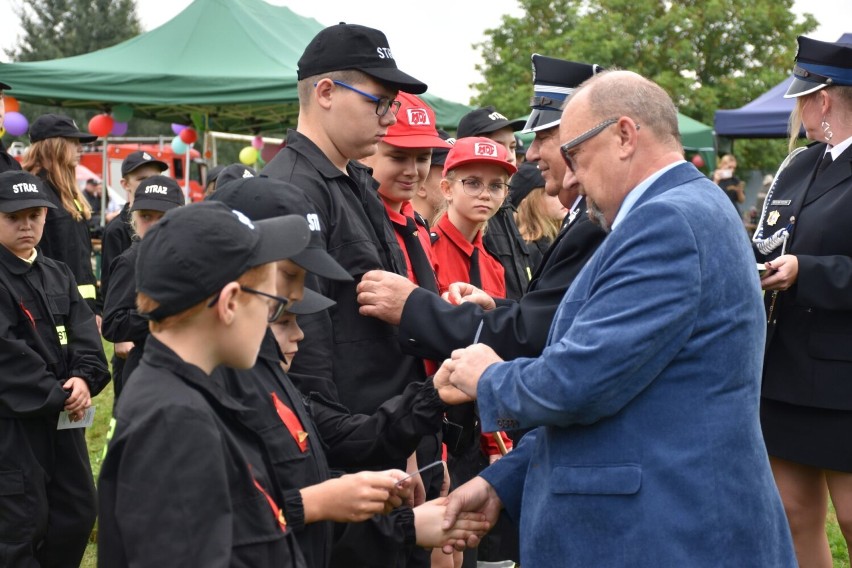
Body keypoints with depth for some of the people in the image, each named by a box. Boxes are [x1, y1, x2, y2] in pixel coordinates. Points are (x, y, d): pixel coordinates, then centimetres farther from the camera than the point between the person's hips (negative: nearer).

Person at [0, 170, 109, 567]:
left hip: (62, 415, 7)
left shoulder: (59, 275, 12)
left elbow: (84, 333, 3)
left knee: (77, 512, 13)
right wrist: (55, 396, -18)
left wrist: (84, 378, -16)